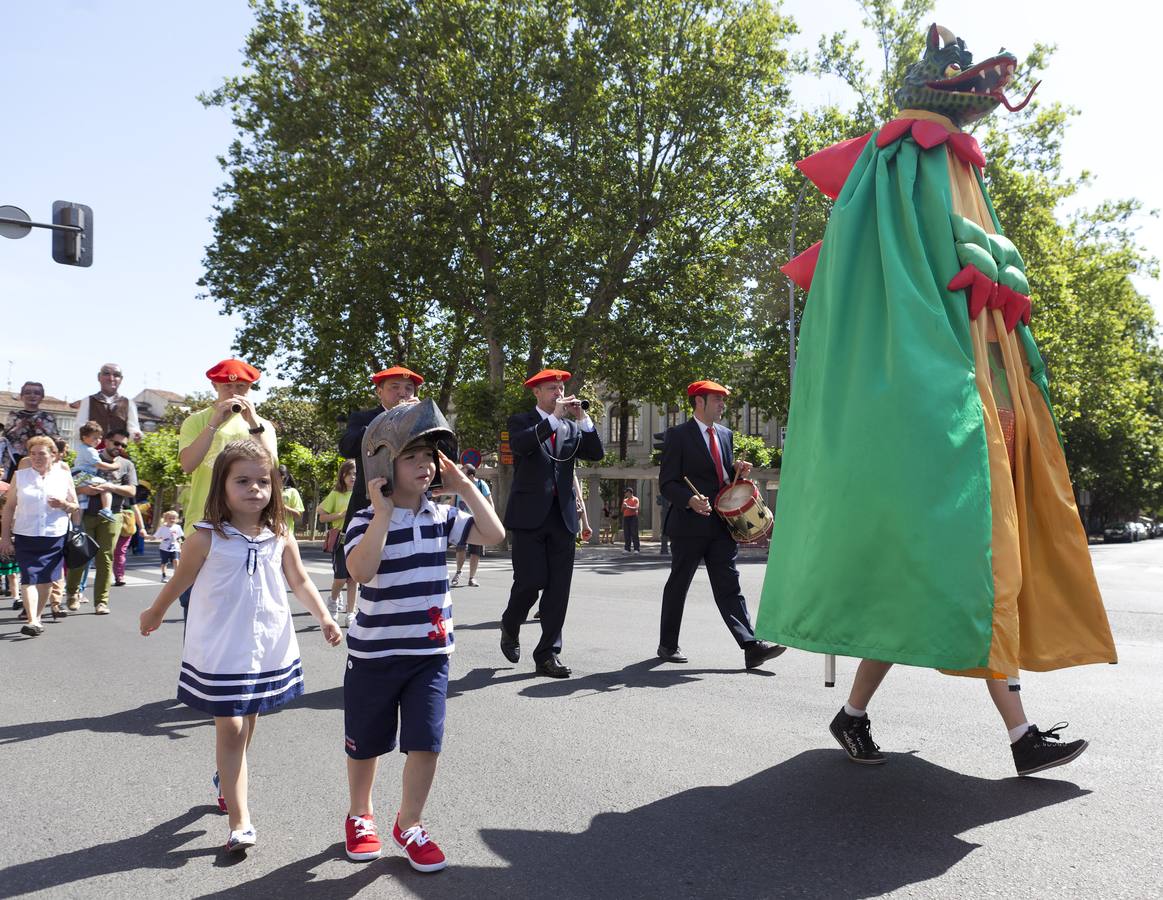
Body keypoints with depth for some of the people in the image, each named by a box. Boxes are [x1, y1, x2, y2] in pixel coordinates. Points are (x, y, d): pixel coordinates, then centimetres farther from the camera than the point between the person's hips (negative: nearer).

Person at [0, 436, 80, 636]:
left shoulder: (64, 477, 6)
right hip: (25, 536, -1)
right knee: (29, 578, -10)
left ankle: (37, 616, 22)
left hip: (55, 536, 1)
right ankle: (32, 620, -15)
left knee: (46, 579, 7)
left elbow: (76, 507, 12)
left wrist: (63, 504, -12)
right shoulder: (20, 476, 6)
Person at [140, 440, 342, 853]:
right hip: (221, 651, -4)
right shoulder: (207, 537, -10)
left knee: (248, 724, 17)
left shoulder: (280, 538, -1)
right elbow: (182, 579, 6)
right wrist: (155, 613, 19)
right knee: (231, 729, -4)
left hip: (268, 647, 4)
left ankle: (225, 781, 44)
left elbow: (300, 582, 7)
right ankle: (240, 821, 0)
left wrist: (324, 618, -3)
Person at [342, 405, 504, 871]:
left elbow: (494, 534, -10)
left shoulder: (441, 516, 1)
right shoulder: (366, 521, -13)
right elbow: (361, 571, -31)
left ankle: (409, 825, 22)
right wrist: (383, 512, -31)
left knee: (426, 744, -2)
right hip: (374, 653, -3)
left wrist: (463, 483, -10)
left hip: (430, 652, 3)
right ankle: (360, 815, 41)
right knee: (366, 743, 15)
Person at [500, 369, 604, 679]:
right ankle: (510, 627, 24)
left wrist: (582, 418, -5)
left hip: (563, 516, 4)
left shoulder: (571, 428, 17)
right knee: (530, 582, -6)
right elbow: (520, 444, -18)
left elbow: (596, 453, 4)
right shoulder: (521, 421, 4)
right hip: (530, 515, -4)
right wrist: (554, 417, -17)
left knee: (558, 588, 1)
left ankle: (548, 654, 9)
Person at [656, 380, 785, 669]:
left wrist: (737, 470, 1)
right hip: (689, 524, -5)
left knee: (729, 586, 0)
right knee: (678, 584, 7)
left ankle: (751, 646, -7)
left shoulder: (725, 434, 15)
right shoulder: (678, 434, -5)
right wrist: (690, 500, -26)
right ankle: (668, 645, 21)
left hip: (721, 525, 5)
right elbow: (666, 483, -9)